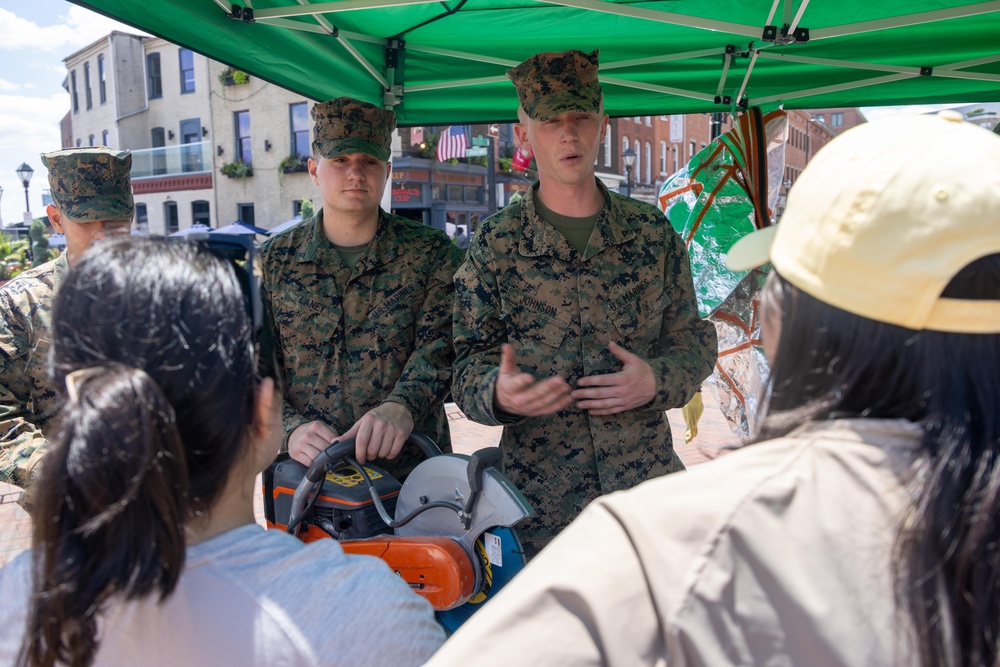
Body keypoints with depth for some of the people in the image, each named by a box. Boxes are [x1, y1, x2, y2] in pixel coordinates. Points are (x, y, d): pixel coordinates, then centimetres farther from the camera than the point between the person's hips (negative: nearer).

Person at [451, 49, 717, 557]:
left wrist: (655, 381, -12)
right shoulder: (495, 243, -1)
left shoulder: (652, 232, 4)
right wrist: (499, 394, -22)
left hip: (647, 481, 2)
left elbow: (694, 341, 9)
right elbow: (469, 367, 0)